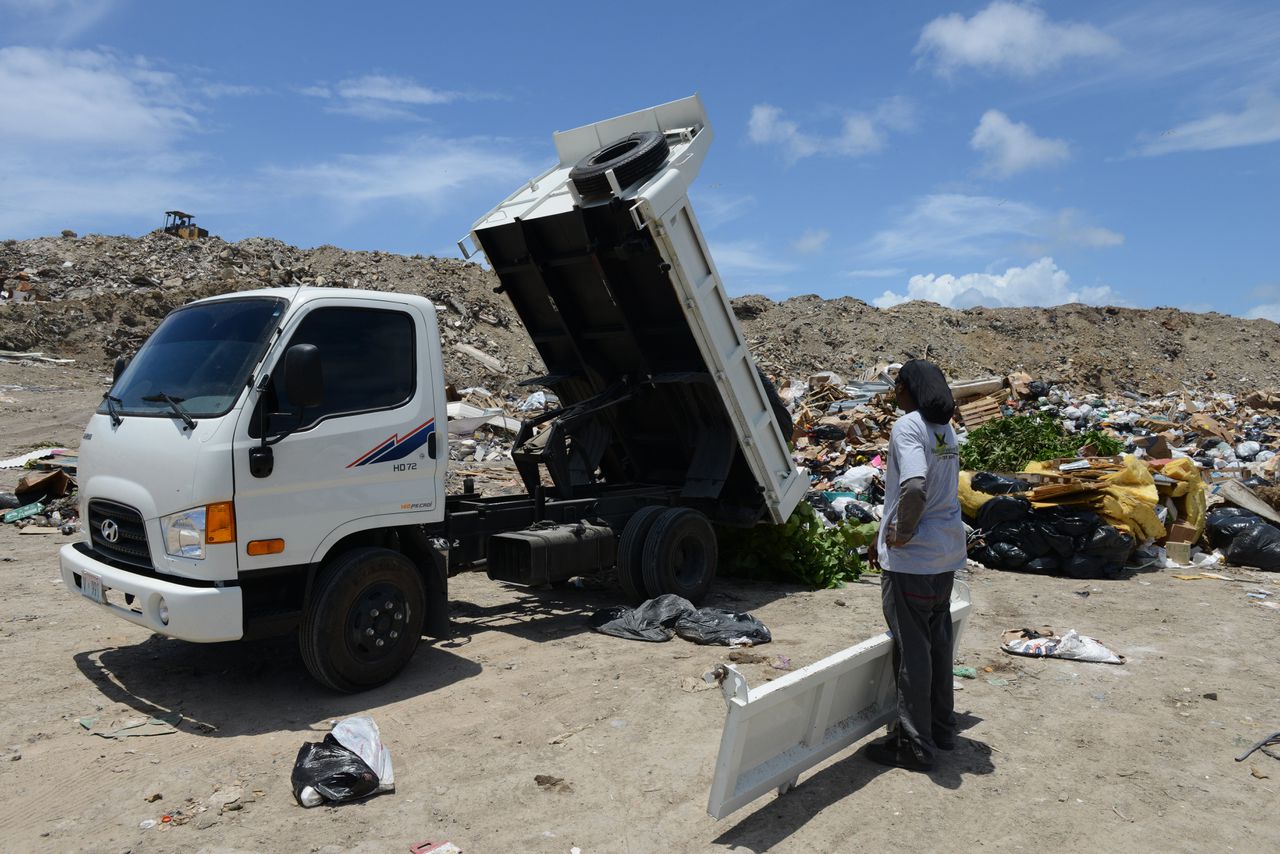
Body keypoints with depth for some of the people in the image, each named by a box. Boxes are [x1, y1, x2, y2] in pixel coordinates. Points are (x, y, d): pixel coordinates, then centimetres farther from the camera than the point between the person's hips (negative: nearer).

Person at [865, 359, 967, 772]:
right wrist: (885, 535, 21)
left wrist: (903, 532, -18)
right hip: (947, 555, 8)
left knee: (911, 649, 2)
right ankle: (941, 728, 33)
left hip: (911, 558, -8)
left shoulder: (907, 427, -17)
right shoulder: (946, 431, 10)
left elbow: (914, 488, -34)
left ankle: (914, 745, 13)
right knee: (937, 641, 19)